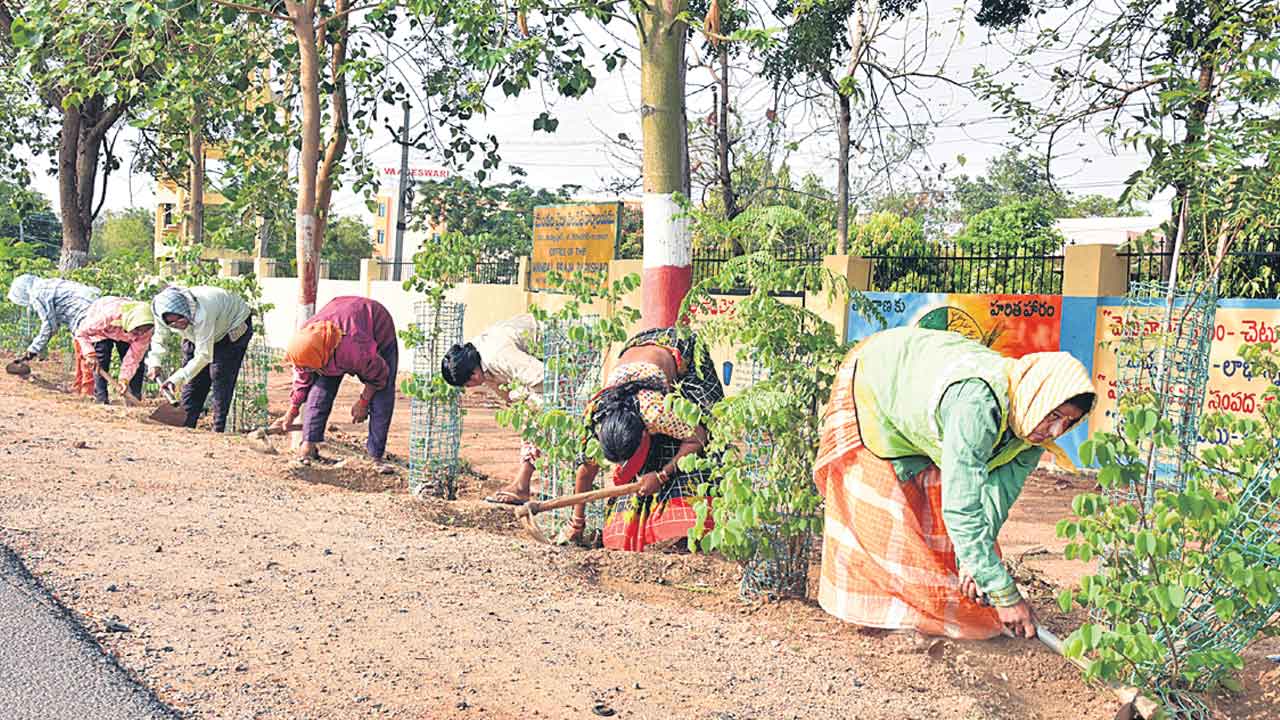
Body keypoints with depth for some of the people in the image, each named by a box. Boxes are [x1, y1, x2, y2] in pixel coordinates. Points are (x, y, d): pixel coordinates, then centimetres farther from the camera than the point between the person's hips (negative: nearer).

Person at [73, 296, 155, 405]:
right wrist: (90, 354, -44)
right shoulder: (107, 315, -46)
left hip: (126, 336, 3)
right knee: (101, 361, -22)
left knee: (138, 361, -12)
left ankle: (135, 399, -5)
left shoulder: (146, 328, -35)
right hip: (101, 330, -3)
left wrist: (125, 379, -37)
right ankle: (101, 399, -15)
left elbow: (134, 355, -29)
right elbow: (82, 332, -33)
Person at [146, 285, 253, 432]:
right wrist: (154, 362, -17)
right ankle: (185, 426, 11)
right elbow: (158, 338, -3)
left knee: (221, 379, -14)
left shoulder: (203, 313, -45)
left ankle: (218, 430, -9)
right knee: (192, 382, 3)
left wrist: (176, 379, -46)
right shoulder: (162, 315, -26)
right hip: (197, 333, 7)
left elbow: (203, 355, -42)